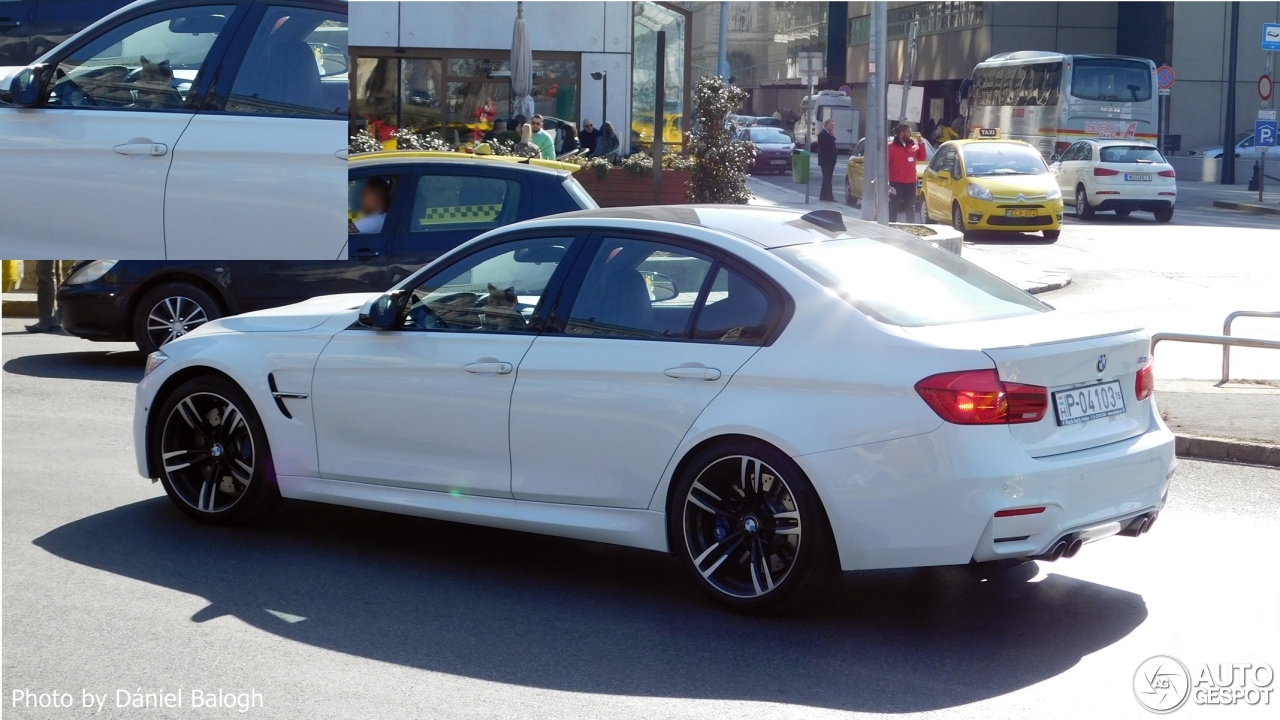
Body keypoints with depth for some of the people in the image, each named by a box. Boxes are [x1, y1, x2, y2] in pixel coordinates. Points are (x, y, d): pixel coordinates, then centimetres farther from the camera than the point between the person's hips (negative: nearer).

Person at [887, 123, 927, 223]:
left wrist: (921, 143, 2)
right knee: (894, 208, -3)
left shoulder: (913, 145, 11)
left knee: (911, 208, 12)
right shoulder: (892, 146, -7)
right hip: (896, 183, -6)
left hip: (911, 182, 6)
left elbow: (921, 157, 15)